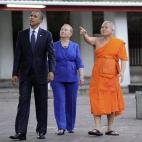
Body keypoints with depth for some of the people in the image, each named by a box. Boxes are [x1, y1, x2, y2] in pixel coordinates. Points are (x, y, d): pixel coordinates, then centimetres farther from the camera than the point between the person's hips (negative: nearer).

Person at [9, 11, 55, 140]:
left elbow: (51, 54, -5)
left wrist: (51, 71, -19)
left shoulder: (46, 35, 2)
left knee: (41, 103, 4)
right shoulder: (22, 34, 6)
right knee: (23, 101, -7)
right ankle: (20, 132, -12)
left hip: (40, 73, -1)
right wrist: (15, 73, -1)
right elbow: (17, 55, 5)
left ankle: (41, 131, 13)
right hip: (25, 74, 1)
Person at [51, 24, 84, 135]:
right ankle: (61, 127, -13)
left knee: (71, 102, 5)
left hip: (72, 78, 1)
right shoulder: (54, 46, 5)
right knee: (59, 102, -9)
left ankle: (70, 126, 17)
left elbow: (79, 62, 0)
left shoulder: (75, 46, 6)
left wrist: (82, 76, -8)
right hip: (57, 79, -1)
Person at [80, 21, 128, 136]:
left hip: (112, 76, -1)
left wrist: (122, 72, -16)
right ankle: (97, 129, -12)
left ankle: (110, 129, 12)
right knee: (97, 101, -8)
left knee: (111, 101, 5)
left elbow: (124, 59, -2)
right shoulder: (97, 41, 8)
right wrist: (84, 34, -34)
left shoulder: (119, 43, 3)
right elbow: (88, 39, -12)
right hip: (98, 75, 1)